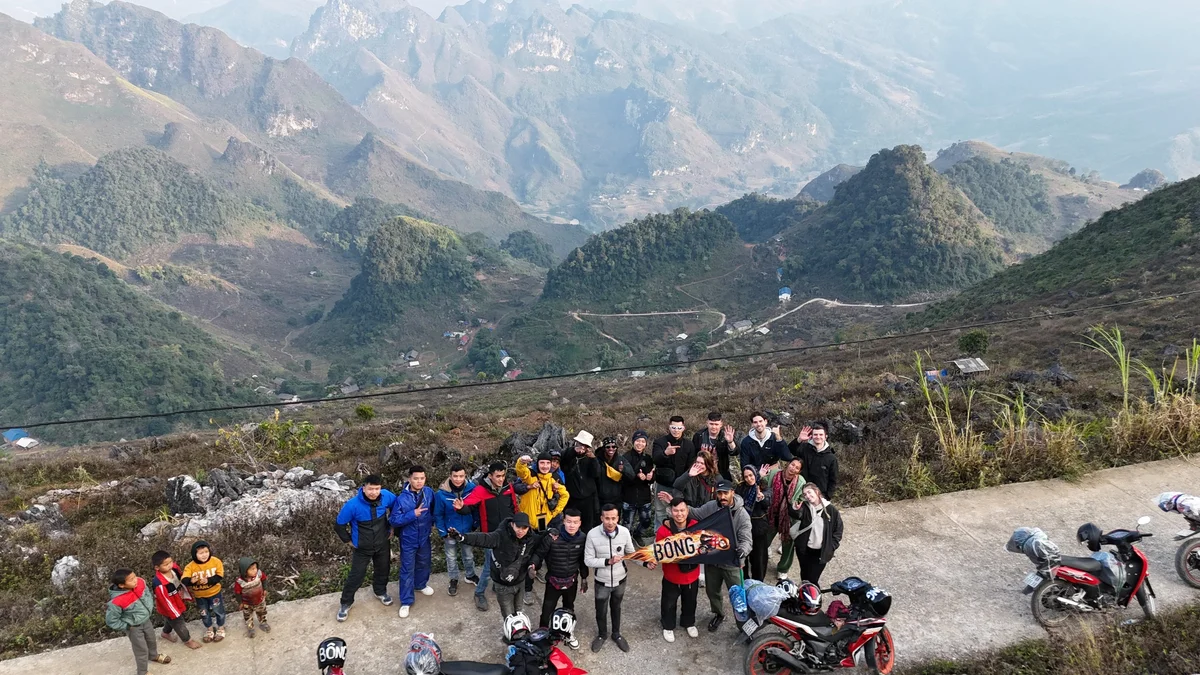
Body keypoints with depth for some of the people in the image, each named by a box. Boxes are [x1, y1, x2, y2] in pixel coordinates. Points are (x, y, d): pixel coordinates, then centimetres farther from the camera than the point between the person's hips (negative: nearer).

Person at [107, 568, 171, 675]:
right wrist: (127, 626, -14)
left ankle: (154, 656, 60)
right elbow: (111, 620, -22)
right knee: (142, 650, 11)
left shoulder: (140, 582, -22)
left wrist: (149, 607, 3)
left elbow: (149, 592, 2)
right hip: (134, 627, -6)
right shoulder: (117, 602, -38)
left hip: (146, 620, 6)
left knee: (152, 641, 29)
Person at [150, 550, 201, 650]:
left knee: (170, 621, 34)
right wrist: (175, 613, -17)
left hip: (178, 602, 7)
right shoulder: (159, 584, -42)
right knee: (179, 624, 18)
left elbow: (182, 580, -1)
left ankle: (166, 633, 63)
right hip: (170, 608, -6)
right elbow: (165, 601, -28)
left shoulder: (174, 568, -23)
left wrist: (185, 595, 7)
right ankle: (188, 640, 44)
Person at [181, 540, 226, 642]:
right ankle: (209, 629, 47)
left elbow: (219, 576, -21)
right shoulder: (191, 566, -22)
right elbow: (184, 580, -30)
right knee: (204, 613, 22)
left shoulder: (216, 561, -22)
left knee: (219, 611, 16)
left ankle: (221, 629, 41)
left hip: (214, 592, -1)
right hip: (199, 595, 1)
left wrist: (208, 580, -37)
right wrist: (191, 581, -52)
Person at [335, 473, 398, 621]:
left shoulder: (387, 496, -20)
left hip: (383, 544, 3)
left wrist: (391, 527, 5)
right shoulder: (353, 504, -30)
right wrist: (348, 541, -7)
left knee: (383, 570, 21)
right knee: (356, 575, 6)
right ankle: (346, 603, 28)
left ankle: (380, 591, 50)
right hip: (362, 548, -3)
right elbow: (339, 525, -15)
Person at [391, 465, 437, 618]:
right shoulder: (402, 498, -23)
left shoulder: (429, 492, -12)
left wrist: (431, 523, -1)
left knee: (424, 563, 25)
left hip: (425, 537, 4)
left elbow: (434, 509, 8)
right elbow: (394, 520, -23)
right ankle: (406, 601, 15)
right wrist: (413, 514, -31)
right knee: (407, 570, 4)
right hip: (408, 539, -4)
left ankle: (420, 584, 52)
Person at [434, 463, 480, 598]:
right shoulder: (441, 494, -25)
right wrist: (442, 533, -12)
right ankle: (453, 580, 41)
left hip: (467, 531, 2)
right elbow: (438, 515, -12)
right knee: (451, 558, 20)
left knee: (469, 556, 24)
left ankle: (471, 575, 47)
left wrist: (475, 525, 0)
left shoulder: (472, 488, -20)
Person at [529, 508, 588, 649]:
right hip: (554, 580, -4)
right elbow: (539, 554, -16)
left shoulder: (583, 537, -12)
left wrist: (584, 578, 11)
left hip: (572, 580, 4)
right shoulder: (552, 537, -27)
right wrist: (534, 565, -37)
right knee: (547, 610, 6)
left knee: (569, 608, 24)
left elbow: (583, 559, 3)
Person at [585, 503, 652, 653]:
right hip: (602, 581, -2)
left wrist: (646, 562, -15)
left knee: (616, 608, 25)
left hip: (620, 579, 2)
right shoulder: (592, 534, -25)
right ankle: (602, 635, 46)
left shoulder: (624, 532, -19)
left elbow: (631, 553, -1)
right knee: (601, 610, 18)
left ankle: (616, 634, 49)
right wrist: (608, 561, -29)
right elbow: (588, 560, -17)